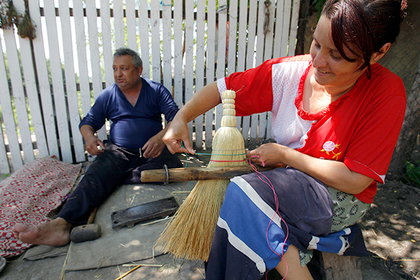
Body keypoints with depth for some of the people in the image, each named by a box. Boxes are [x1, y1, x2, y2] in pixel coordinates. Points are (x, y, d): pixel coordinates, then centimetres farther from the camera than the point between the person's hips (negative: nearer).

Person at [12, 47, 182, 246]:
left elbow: (177, 118, -3)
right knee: (95, 176, -30)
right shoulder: (108, 95, 13)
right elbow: (88, 122, 14)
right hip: (119, 151, 1)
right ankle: (61, 224, -47)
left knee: (173, 166, -33)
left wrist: (161, 137, -25)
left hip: (151, 151, 0)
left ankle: (116, 180, -33)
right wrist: (89, 137, -12)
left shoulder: (157, 91, 6)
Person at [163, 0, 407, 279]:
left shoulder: (387, 93, -16)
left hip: (341, 199, -4)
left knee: (244, 192, -28)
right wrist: (180, 118, -13)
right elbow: (222, 88, -1)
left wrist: (284, 154, -15)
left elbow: (354, 181, -17)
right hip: (287, 185, 4)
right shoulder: (290, 71, -7)